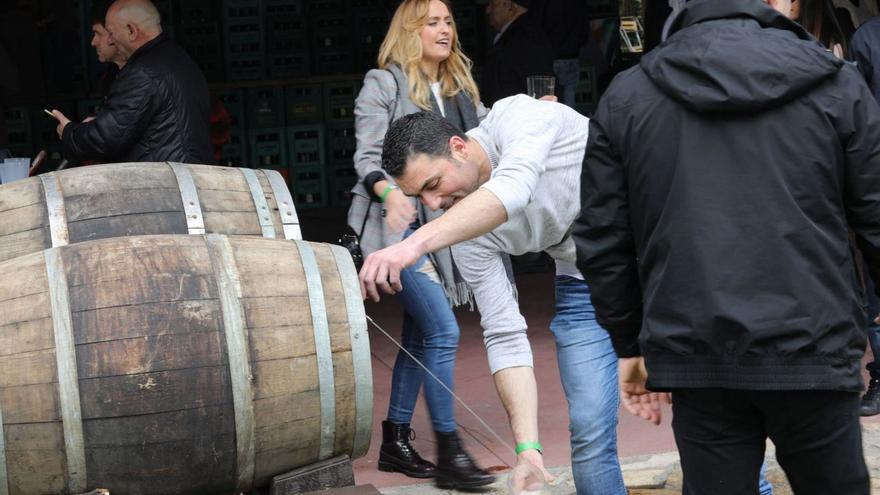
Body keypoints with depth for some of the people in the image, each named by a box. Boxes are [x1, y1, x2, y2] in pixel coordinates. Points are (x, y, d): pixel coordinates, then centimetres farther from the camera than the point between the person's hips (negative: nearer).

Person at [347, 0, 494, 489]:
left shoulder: (460, 89, 15)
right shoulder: (383, 83, -4)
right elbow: (367, 158, -9)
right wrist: (391, 194, -28)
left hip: (445, 225, 7)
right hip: (400, 225, -7)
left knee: (418, 337, 11)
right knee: (442, 331, -14)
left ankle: (395, 440, 22)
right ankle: (449, 453, -8)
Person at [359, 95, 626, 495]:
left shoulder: (518, 117, -25)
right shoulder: (467, 237, -11)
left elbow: (511, 189, -47)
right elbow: (505, 336, -10)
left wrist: (416, 243, -60)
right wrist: (528, 449, -20)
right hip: (584, 284, 4)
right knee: (589, 431, -6)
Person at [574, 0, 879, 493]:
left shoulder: (626, 96, 7)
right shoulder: (835, 85, 1)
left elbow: (602, 242, 8)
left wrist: (630, 344, 18)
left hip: (696, 359, 2)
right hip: (811, 351, -1)